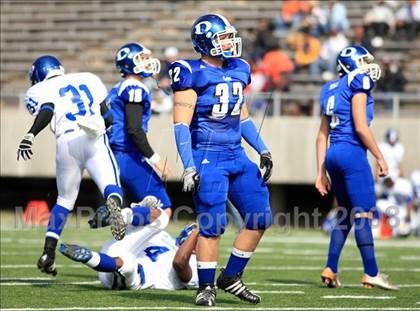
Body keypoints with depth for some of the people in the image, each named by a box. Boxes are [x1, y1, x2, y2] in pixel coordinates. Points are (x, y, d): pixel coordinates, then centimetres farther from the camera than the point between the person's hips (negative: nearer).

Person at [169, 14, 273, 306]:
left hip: (237, 156, 7)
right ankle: (206, 287, 3)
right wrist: (188, 166, -18)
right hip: (207, 157, -7)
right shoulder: (193, 73, -9)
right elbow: (181, 122, -12)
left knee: (260, 217, 4)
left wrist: (263, 150, 15)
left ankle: (231, 277, 16)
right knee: (213, 224, -10)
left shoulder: (238, 71, 13)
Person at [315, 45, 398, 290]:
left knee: (347, 215, 15)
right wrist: (380, 158, -7)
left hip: (332, 155, 8)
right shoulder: (357, 84, -5)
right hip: (352, 152, -8)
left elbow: (322, 136, 18)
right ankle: (371, 274, -8)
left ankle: (330, 270, 10)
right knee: (364, 213, -7)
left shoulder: (331, 91, 18)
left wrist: (322, 172, 19)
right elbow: (360, 127, -14)